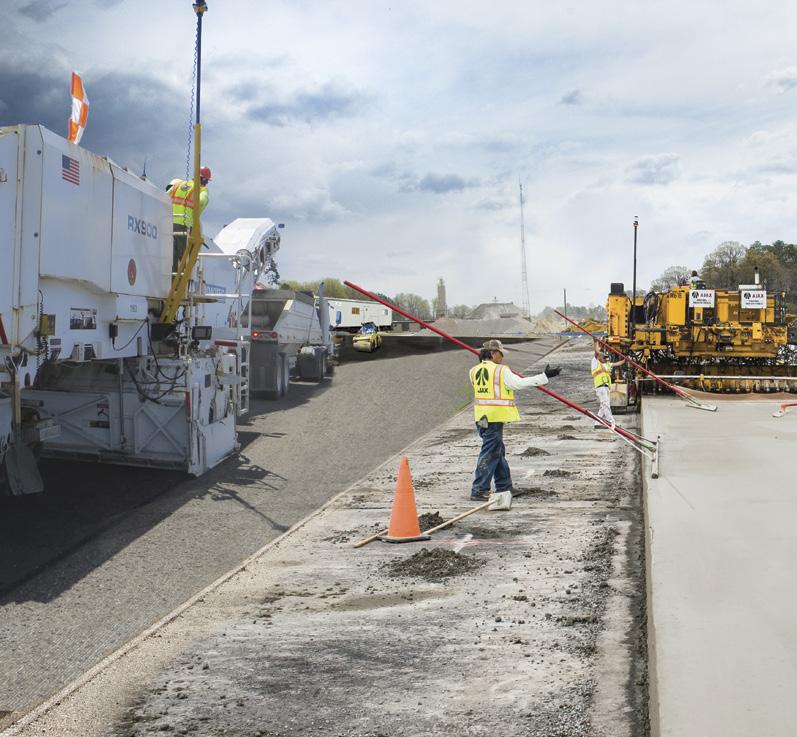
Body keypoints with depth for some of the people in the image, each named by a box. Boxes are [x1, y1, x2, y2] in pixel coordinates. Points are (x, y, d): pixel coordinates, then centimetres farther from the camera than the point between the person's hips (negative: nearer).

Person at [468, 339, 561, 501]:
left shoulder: (475, 371, 10)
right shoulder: (500, 371, -11)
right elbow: (521, 383, -13)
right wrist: (545, 377, -9)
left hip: (482, 417, 8)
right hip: (494, 417, -8)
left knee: (498, 451, 18)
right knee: (490, 453, -4)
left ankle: (504, 486, 27)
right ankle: (479, 490, -5)